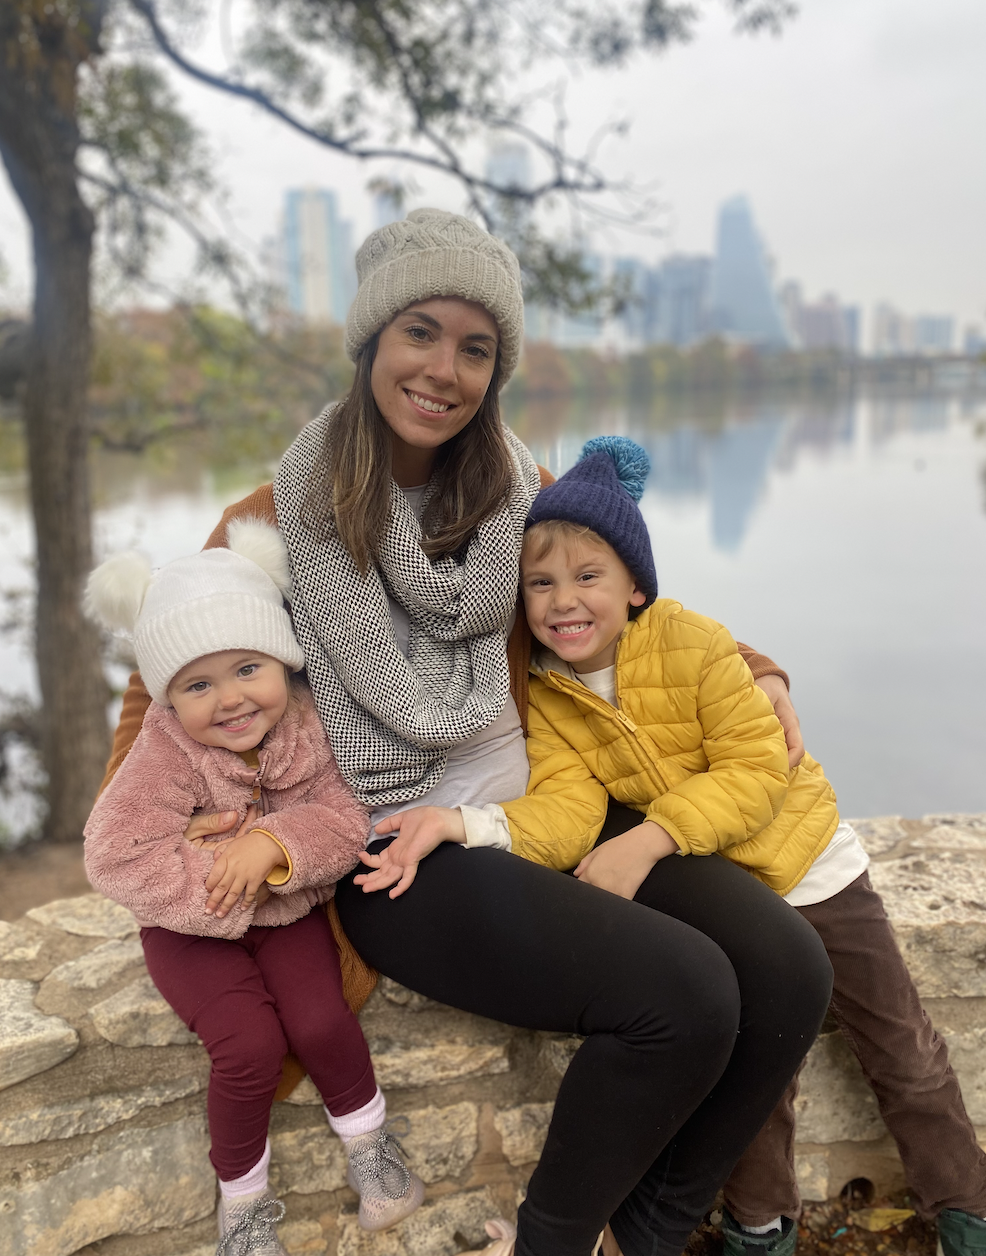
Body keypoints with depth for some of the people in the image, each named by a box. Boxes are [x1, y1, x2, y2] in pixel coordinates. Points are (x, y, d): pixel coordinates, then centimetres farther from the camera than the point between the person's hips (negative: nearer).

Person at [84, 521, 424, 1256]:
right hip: (195, 927, -2)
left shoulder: (309, 727, -12)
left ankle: (369, 1139, 15)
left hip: (288, 909, 2)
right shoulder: (167, 752, -20)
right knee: (251, 1045, -19)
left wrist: (275, 842, -33)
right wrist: (222, 888, -26)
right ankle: (242, 1196, 10)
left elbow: (347, 819, -15)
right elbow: (117, 853, -26)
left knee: (320, 1022, -17)